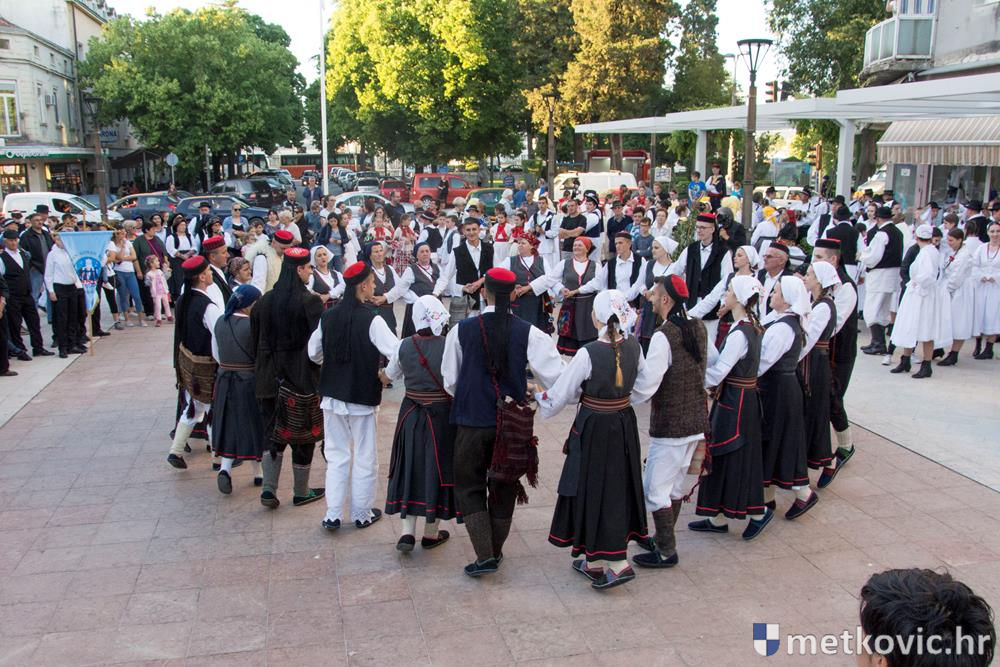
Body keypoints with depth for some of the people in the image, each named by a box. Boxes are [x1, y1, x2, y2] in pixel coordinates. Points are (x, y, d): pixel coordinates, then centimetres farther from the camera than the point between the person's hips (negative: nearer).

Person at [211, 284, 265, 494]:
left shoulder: (220, 322, 0)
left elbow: (216, 354, 10)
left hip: (225, 380, 5)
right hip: (250, 381, -5)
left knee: (229, 426, 13)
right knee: (253, 426, 9)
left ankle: (225, 467, -5)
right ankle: (258, 472, 22)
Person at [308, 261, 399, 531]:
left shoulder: (328, 316, -1)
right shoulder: (372, 320, -17)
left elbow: (314, 353, 9)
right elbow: (397, 352, -22)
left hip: (332, 394, 4)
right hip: (362, 397, -4)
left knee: (336, 455, 14)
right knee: (364, 457, 11)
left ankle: (333, 515, 14)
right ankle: (362, 513, 21)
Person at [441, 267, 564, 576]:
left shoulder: (461, 330, -8)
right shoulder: (528, 332, -11)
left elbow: (449, 381, 1)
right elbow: (554, 377, -11)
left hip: (472, 422, -1)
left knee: (470, 486, 13)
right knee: (504, 487, 18)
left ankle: (484, 555, 1)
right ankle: (496, 551, 31)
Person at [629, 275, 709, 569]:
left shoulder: (663, 336, -22)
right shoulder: (698, 328, 3)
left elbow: (644, 387, -23)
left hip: (670, 426, -8)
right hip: (697, 420, 8)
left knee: (655, 489, 4)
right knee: (675, 484, 20)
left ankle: (666, 552, 13)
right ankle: (664, 540, 33)